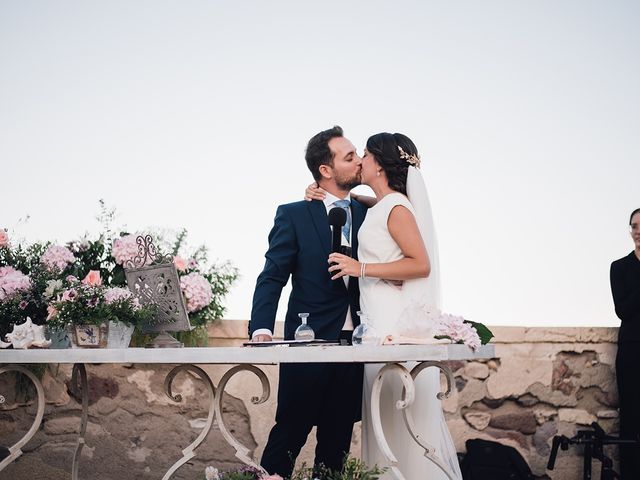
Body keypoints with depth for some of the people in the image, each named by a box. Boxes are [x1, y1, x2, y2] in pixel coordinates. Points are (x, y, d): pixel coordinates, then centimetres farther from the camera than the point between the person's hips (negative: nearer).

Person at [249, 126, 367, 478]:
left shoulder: (367, 214, 11)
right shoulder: (293, 215, -1)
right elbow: (272, 277, -7)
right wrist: (261, 329, -21)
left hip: (354, 343, 4)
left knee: (337, 441, 10)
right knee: (289, 433, -3)